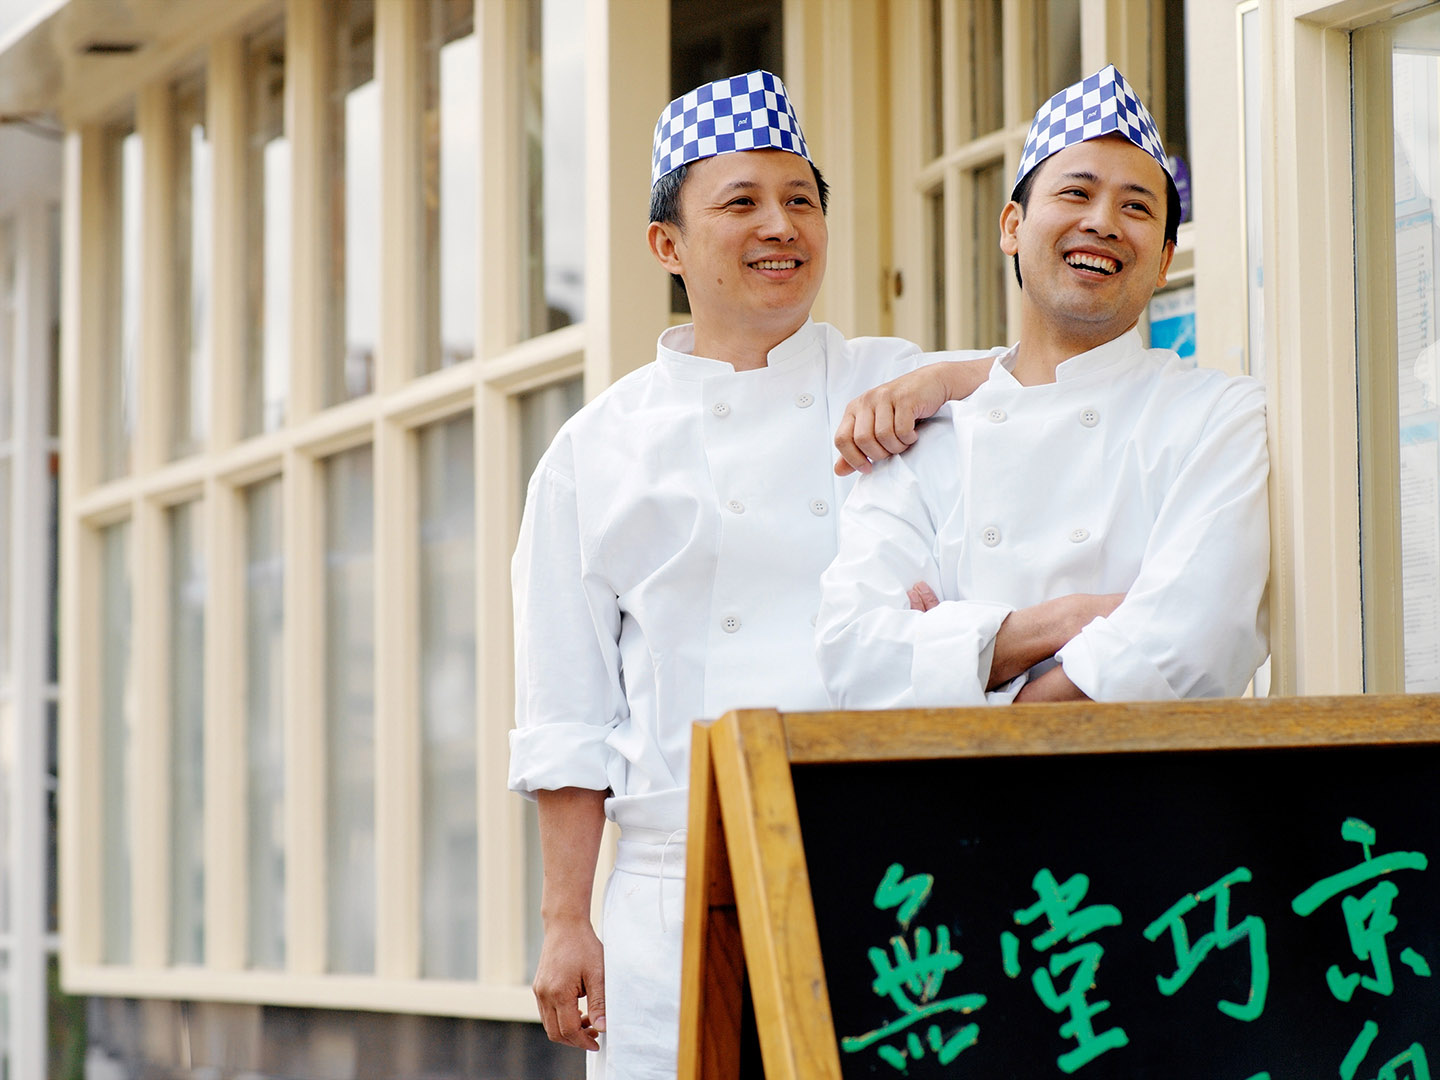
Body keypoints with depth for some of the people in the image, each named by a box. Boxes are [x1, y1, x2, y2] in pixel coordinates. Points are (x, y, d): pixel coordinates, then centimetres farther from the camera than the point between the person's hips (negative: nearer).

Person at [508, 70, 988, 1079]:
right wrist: (567, 925, 3)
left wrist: (933, 386, -12)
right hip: (681, 898, 0)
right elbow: (569, 718, 8)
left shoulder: (892, 387, 10)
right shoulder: (600, 449, 9)